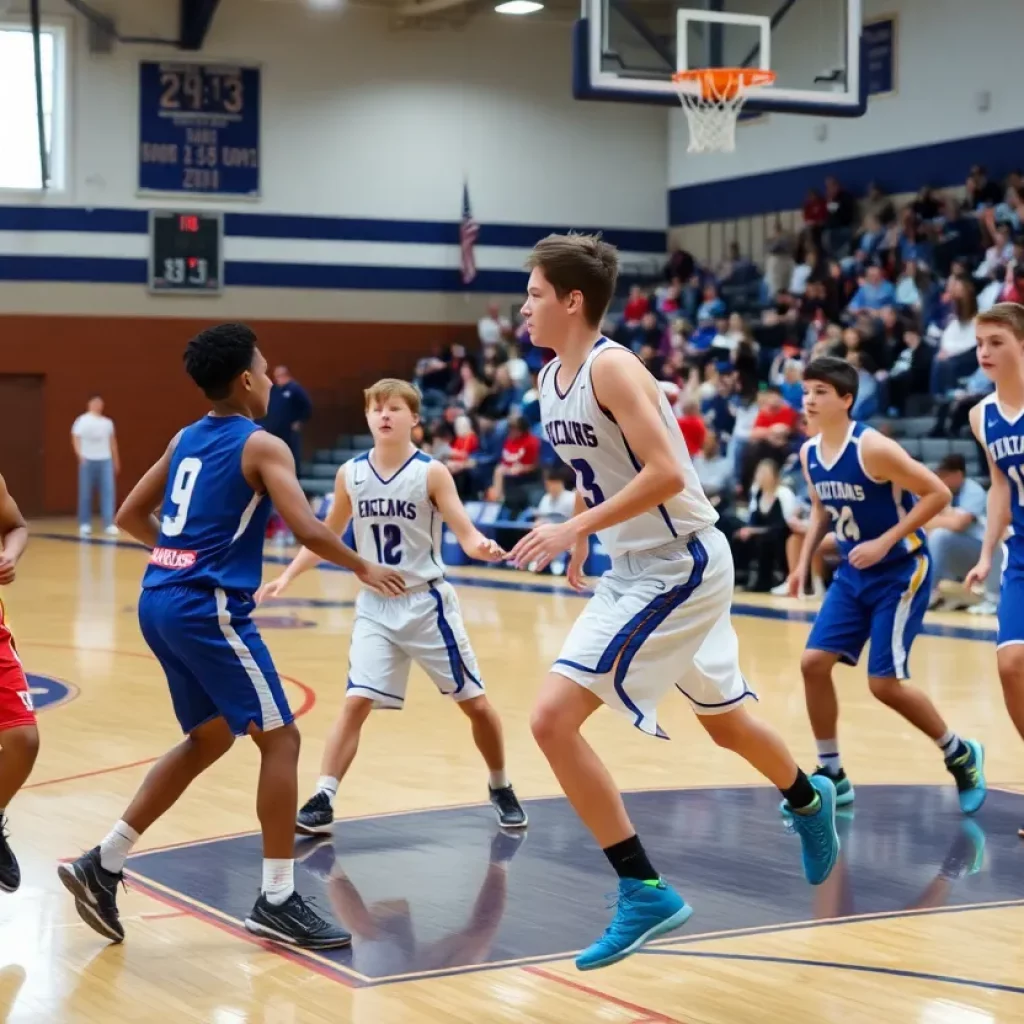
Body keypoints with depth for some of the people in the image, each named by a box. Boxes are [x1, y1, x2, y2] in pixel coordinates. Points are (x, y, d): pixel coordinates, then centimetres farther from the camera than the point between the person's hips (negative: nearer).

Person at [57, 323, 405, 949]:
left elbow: (130, 516, 22)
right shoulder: (262, 446, -7)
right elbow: (309, 530, -17)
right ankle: (278, 902, 0)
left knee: (211, 738, 20)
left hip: (161, 601, 9)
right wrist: (365, 570, -1)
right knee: (280, 737, -1)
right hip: (209, 607, -9)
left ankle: (103, 867, 18)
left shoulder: (185, 440, 16)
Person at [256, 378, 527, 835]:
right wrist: (288, 575, 7)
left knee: (475, 702, 5)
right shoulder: (350, 475, 0)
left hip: (426, 602, -2)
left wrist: (483, 547, -36)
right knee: (356, 702, -11)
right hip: (375, 606, 2)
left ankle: (501, 788, 26)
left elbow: (466, 533, -14)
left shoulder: (431, 473, -9)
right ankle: (322, 800, -8)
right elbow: (326, 535, 14)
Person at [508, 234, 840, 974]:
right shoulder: (552, 379, 7)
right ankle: (810, 800, 54)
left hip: (679, 567, -10)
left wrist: (578, 526, -26)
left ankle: (646, 892, -9)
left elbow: (667, 473, -28)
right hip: (639, 570, 10)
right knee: (723, 720, 27)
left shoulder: (611, 367, -20)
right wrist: (581, 537, 14)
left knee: (553, 718, -16)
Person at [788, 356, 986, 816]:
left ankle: (962, 755, 14)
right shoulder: (808, 453, 1)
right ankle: (832, 774, 11)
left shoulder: (872, 448, -22)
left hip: (901, 571, -7)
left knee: (884, 683, -9)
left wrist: (885, 541, -23)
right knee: (813, 662, -3)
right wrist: (804, 560, 5)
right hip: (853, 574, 7)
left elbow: (938, 493, -20)